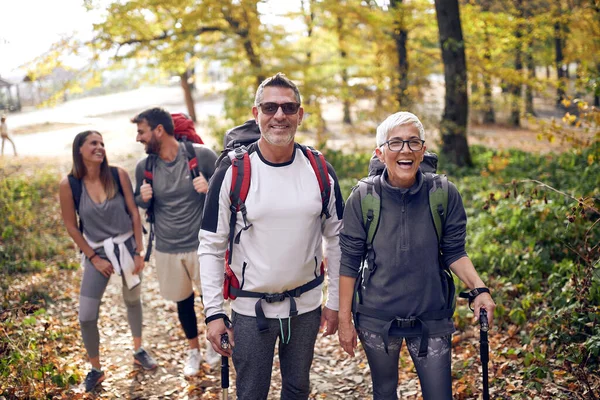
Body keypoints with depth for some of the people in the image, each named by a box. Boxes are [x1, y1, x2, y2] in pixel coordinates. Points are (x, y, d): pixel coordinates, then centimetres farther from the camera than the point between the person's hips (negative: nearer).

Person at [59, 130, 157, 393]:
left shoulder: (118, 175, -10)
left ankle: (138, 351, 41)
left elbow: (134, 213, -5)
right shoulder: (69, 185, -12)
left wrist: (139, 251, -6)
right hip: (97, 252, -1)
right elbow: (71, 227, -5)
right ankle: (95, 369, 20)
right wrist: (94, 257, -5)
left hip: (127, 247, 1)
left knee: (132, 300, 18)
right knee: (86, 317, -3)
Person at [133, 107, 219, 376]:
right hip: (166, 249, 3)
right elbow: (139, 203, 12)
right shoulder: (144, 167, -3)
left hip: (202, 244, -3)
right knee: (183, 301, 18)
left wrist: (211, 187, -23)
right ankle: (193, 350, 41)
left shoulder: (201, 155, -14)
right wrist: (144, 198, -11)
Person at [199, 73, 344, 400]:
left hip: (306, 304, 3)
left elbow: (335, 239, 5)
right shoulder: (233, 172, -11)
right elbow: (211, 247, -7)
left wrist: (335, 301, 5)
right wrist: (213, 312, -10)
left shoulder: (320, 171, -2)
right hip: (251, 309, -2)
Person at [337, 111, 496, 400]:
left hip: (431, 320, 0)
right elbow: (349, 263, -5)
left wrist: (478, 288, -16)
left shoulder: (445, 195, -9)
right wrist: (345, 320, -3)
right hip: (377, 320, 0)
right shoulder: (362, 199, -10)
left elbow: (454, 253, 1)